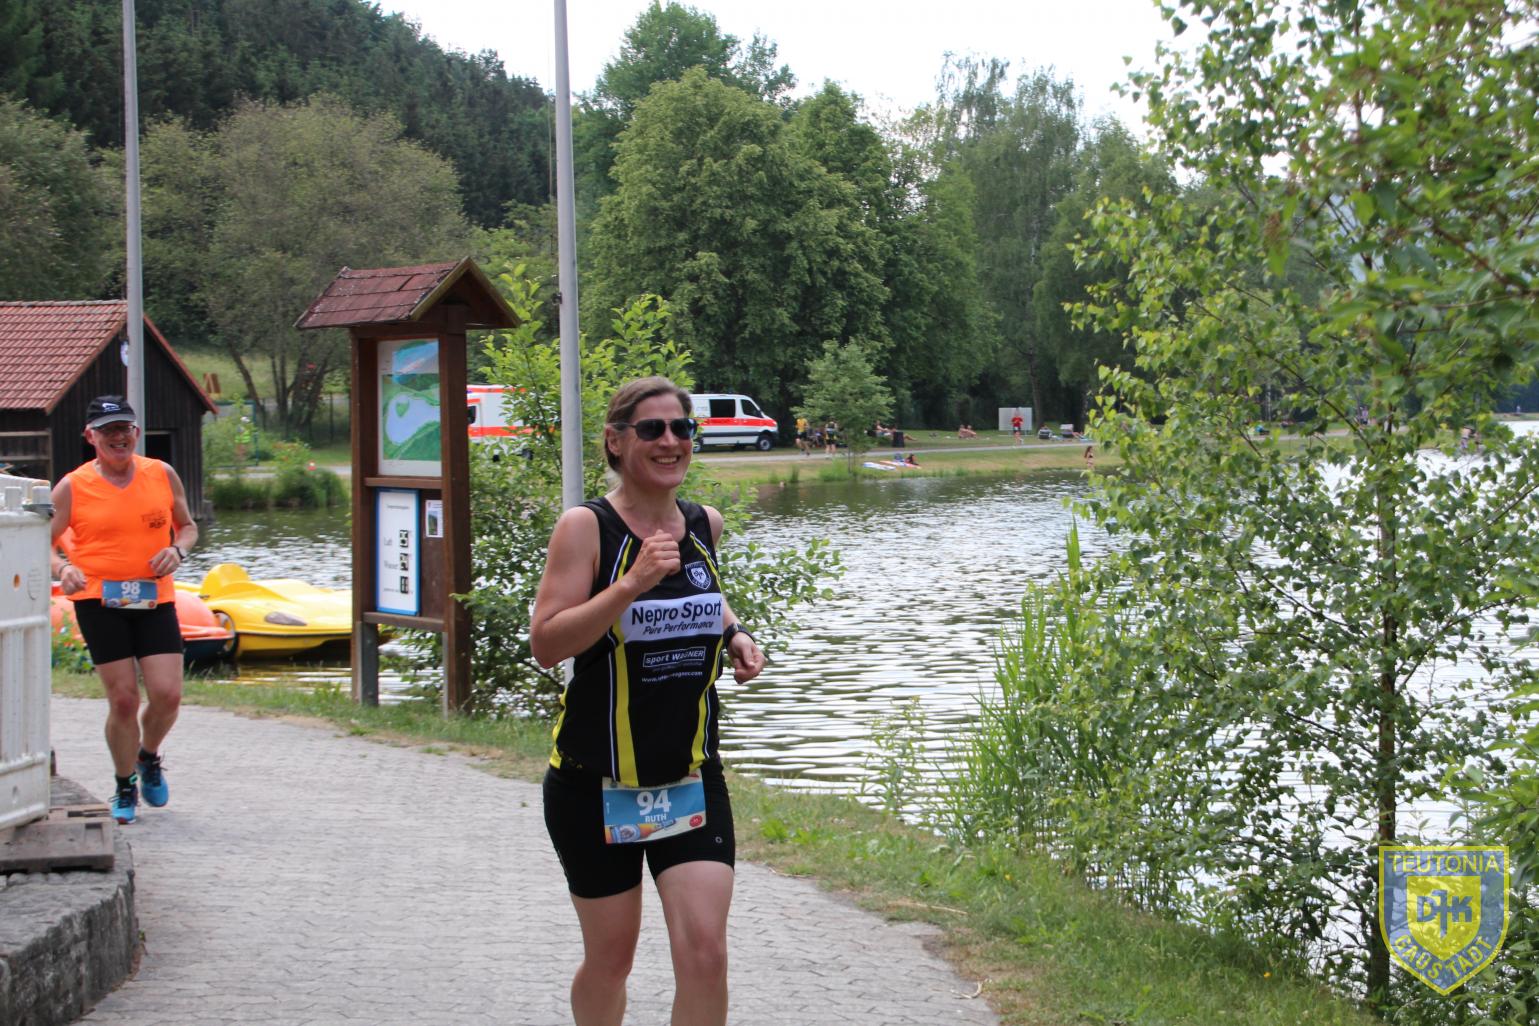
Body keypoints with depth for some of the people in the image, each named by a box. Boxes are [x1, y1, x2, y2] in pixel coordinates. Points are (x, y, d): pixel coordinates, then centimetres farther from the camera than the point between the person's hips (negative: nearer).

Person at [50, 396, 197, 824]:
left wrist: (177, 550, -3)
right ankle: (125, 788, 19)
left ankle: (149, 756, 27)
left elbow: (187, 525, 19)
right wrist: (63, 568, -18)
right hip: (99, 602, -2)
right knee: (123, 700, -4)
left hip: (155, 600, 2)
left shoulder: (162, 475, 6)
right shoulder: (72, 487, -2)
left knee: (167, 695, -7)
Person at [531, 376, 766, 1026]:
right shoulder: (586, 527, -10)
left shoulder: (704, 525, 5)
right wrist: (632, 584, -28)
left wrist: (733, 634, 8)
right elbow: (545, 644, -19)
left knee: (705, 949, -8)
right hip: (596, 783, -3)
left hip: (692, 779, 3)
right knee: (610, 956, 9)